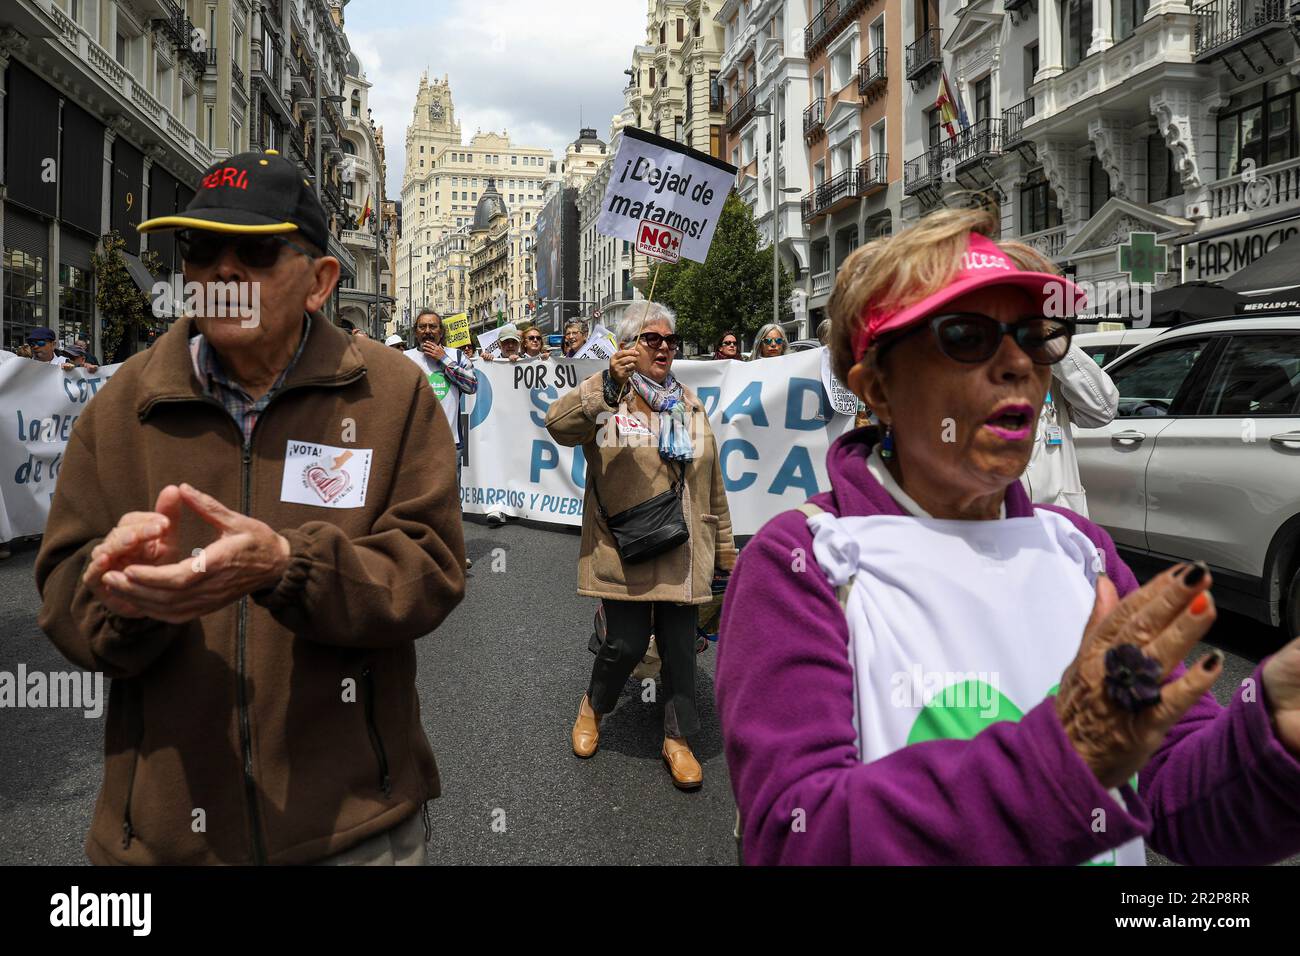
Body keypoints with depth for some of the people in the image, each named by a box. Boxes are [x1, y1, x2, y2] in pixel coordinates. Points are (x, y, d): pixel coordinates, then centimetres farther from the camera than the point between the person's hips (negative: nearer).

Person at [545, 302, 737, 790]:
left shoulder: (690, 405, 15)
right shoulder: (607, 397, -1)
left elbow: (711, 481, 18)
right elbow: (559, 424, -21)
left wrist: (724, 543, 18)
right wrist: (611, 384, -30)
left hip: (682, 554, 4)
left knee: (680, 647, 8)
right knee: (626, 644, -1)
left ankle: (678, 740, 24)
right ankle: (593, 706, 29)